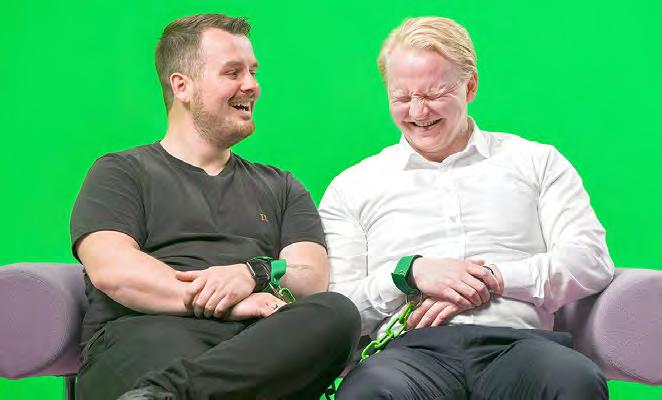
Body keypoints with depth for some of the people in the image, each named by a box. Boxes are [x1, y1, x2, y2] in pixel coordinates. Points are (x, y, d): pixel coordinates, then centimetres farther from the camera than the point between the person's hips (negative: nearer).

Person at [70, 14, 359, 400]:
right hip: (143, 332, -6)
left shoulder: (281, 187, 31)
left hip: (261, 342, 6)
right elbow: (111, 270, -1)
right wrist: (224, 304, -13)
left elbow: (314, 279, 14)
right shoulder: (121, 173, 19)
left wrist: (254, 274, -11)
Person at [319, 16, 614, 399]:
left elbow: (592, 261, 8)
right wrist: (408, 273, -6)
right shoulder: (351, 188, 21)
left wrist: (493, 279, -5)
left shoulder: (538, 163, 21)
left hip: (516, 342, 1)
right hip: (411, 349, 0)